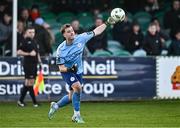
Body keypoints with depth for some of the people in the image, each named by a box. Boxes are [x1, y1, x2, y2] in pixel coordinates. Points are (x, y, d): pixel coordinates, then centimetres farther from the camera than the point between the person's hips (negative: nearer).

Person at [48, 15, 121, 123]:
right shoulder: (61, 50, -23)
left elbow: (96, 32, -4)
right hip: (67, 72, -5)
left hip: (78, 72, 5)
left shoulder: (80, 38, -16)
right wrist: (69, 68, -39)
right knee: (78, 87, -29)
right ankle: (76, 115, -18)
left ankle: (55, 106, 37)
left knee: (72, 97, 8)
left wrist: (107, 23, -11)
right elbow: (61, 68, -18)